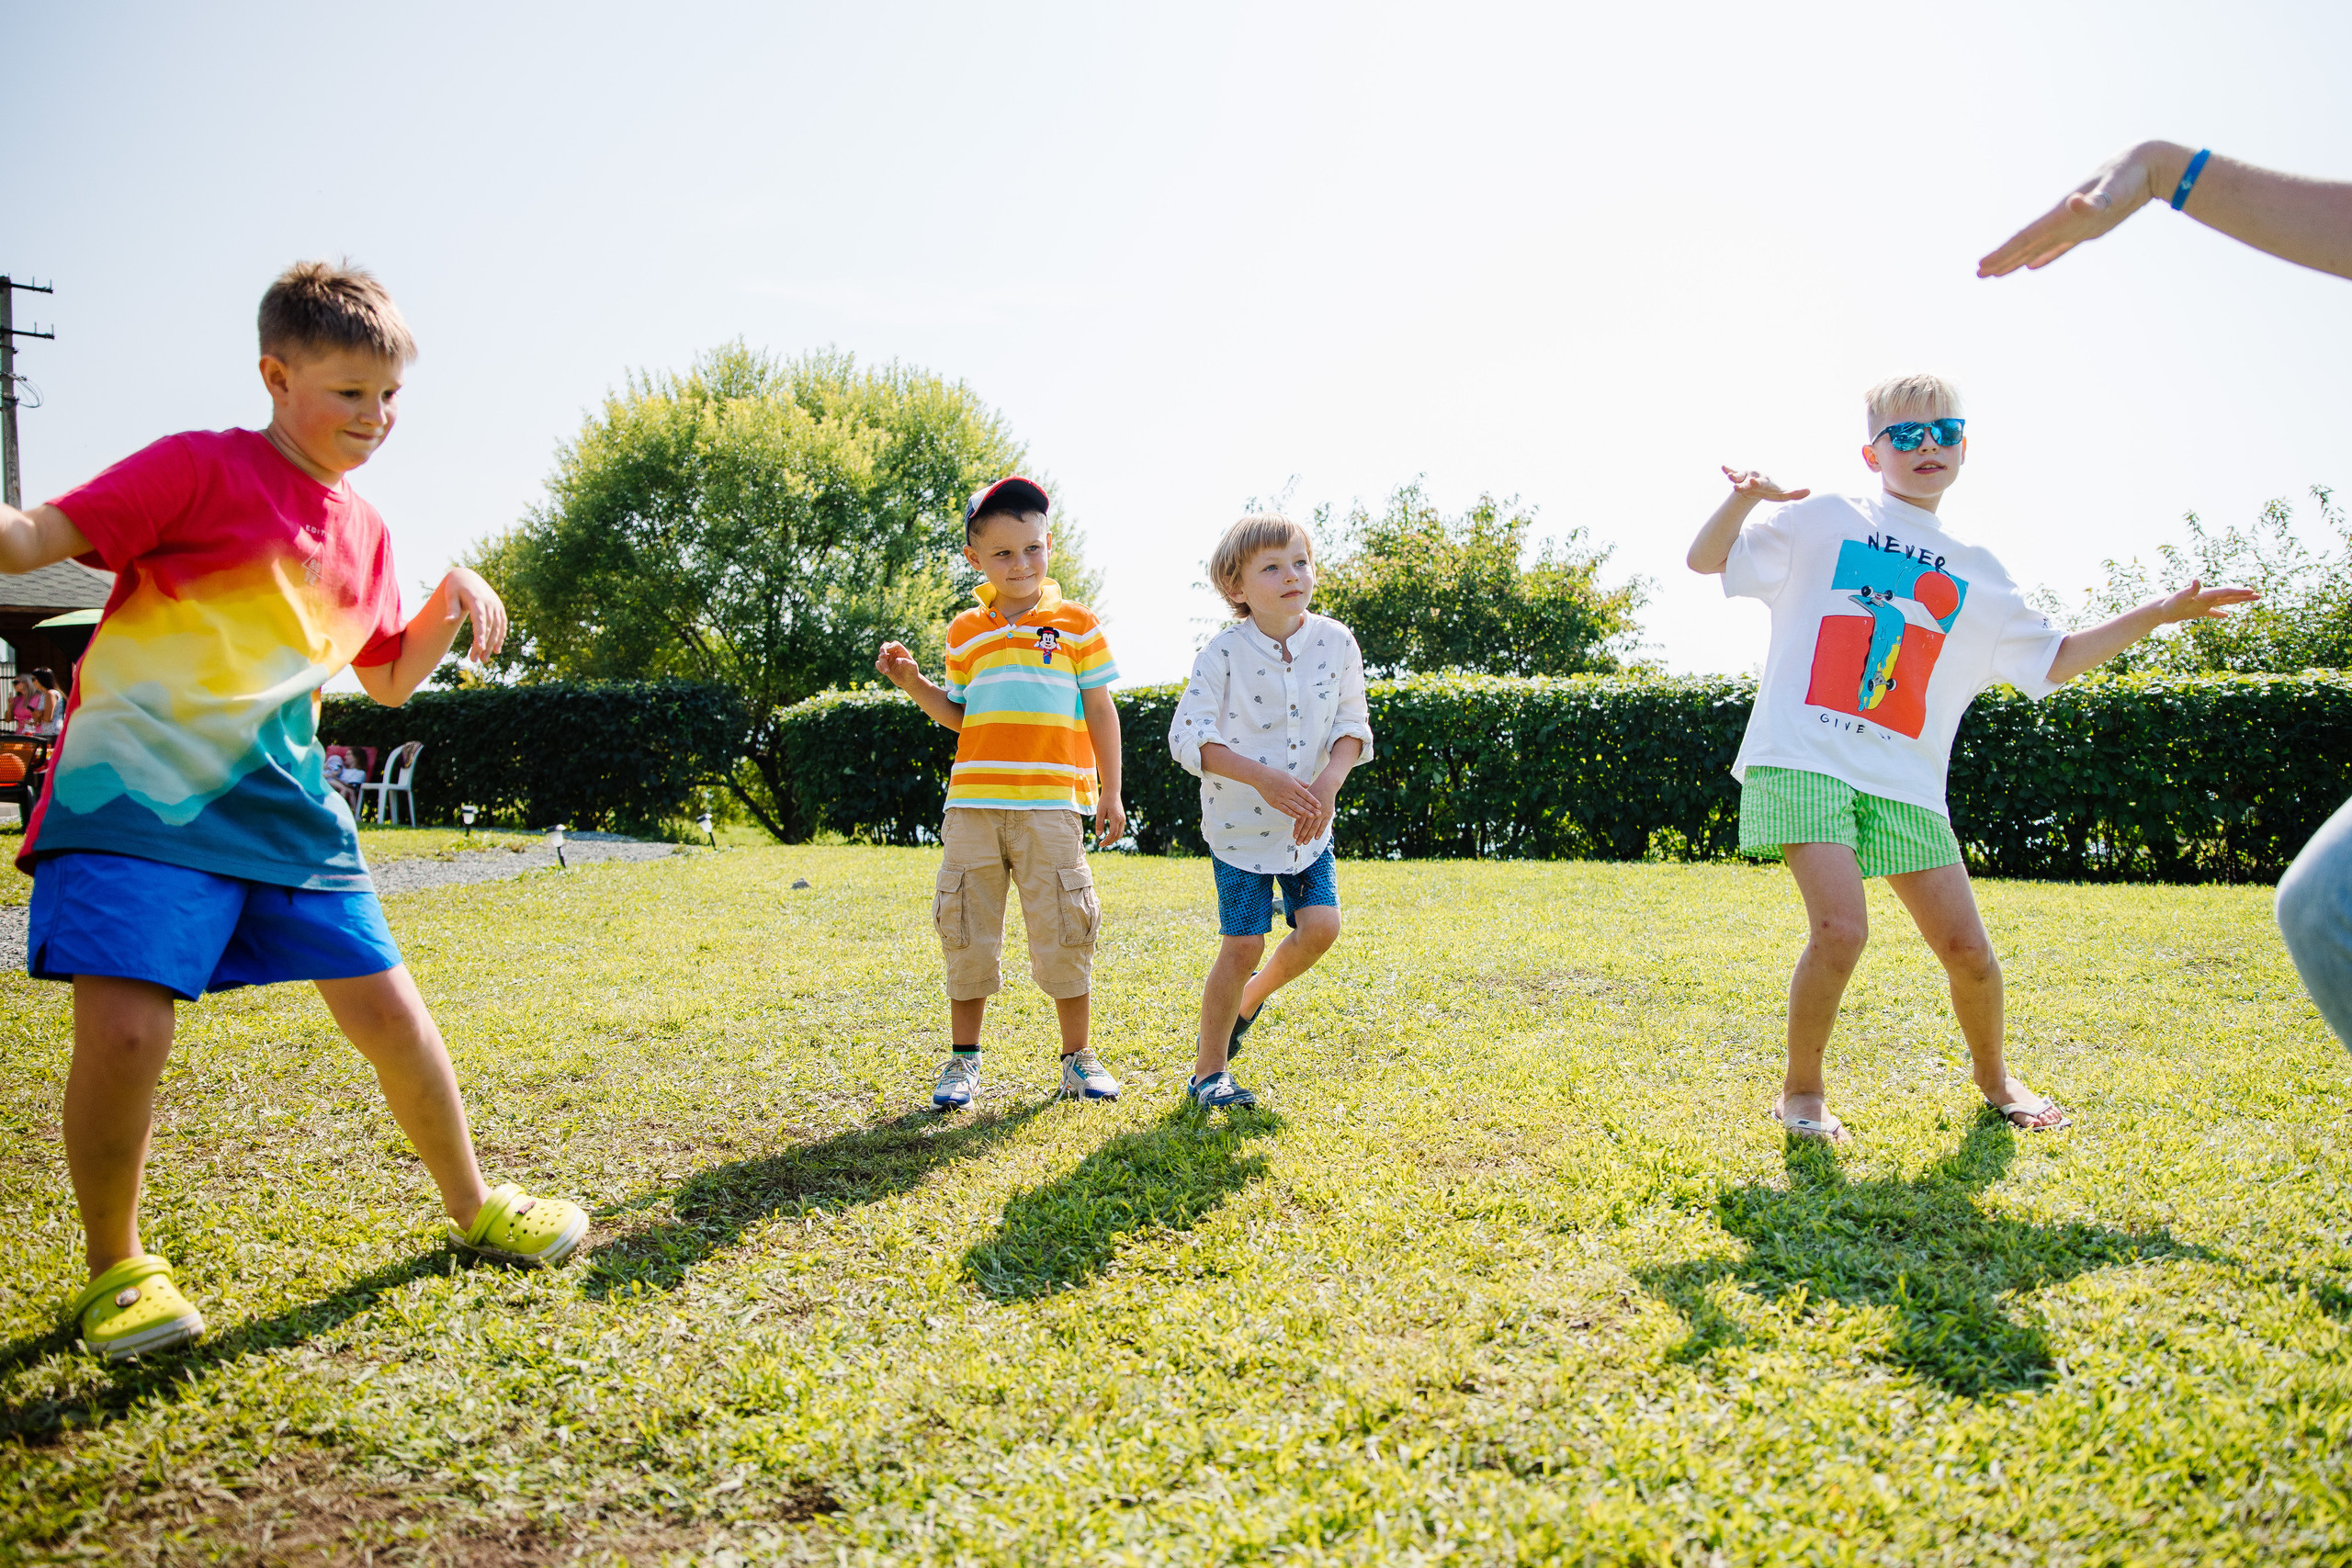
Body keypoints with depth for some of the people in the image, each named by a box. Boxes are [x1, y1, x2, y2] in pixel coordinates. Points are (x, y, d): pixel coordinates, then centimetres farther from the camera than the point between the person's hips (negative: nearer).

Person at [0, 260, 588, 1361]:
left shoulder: (364, 533, 14)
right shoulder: (198, 467, -4)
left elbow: (390, 681, 22)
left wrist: (453, 606, 6)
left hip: (282, 804, 6)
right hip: (142, 791, -5)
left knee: (388, 1009, 4)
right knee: (125, 1027, -16)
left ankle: (472, 1209, 23)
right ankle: (116, 1272, 10)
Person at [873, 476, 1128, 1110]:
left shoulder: (1077, 624, 6)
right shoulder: (965, 633, 13)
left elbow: (1099, 710, 7)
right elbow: (957, 714, 18)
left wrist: (1110, 791, 3)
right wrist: (911, 681, 2)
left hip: (1051, 804, -2)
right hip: (972, 802, 2)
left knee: (1063, 929, -1)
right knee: (967, 928, 5)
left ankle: (1078, 1057, 15)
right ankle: (963, 1058, 18)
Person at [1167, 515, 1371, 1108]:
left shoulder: (1336, 642, -5)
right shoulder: (1224, 652, -15)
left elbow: (1352, 725, 2)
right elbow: (1188, 737, -15)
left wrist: (1329, 780, -18)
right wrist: (1263, 777, -25)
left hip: (1308, 822, 4)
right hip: (1239, 821, -4)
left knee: (1321, 926, -7)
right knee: (1243, 943, -5)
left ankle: (1256, 991, 26)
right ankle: (1208, 1071, 12)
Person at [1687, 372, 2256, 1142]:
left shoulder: (1977, 575, 20)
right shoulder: (1824, 521, 9)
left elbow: (2053, 660, 25)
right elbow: (1706, 559, 5)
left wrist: (2155, 614, 16)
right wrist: (1743, 499, -15)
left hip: (1905, 782, 4)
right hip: (1804, 759, -4)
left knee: (1967, 949, 2)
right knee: (1841, 929, -21)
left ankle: (1993, 1076, 33)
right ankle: (1801, 1091, 2)